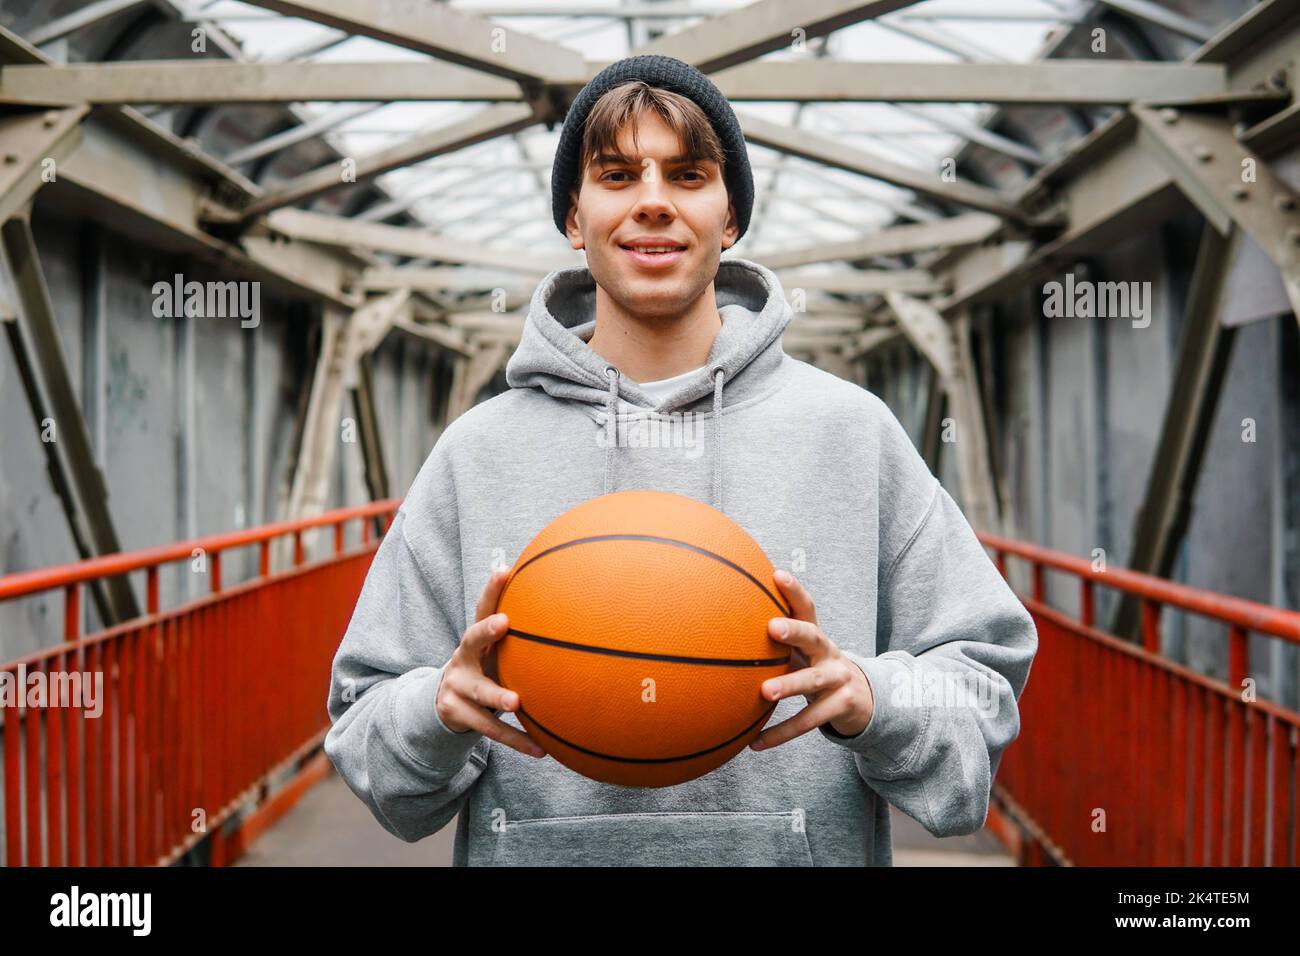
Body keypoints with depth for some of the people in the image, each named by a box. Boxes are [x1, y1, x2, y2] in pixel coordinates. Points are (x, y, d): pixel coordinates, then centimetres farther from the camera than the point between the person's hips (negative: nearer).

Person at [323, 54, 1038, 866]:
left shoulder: (850, 431, -4)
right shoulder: (478, 453, -3)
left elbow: (983, 685, -4)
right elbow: (366, 731, 0)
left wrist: (871, 701, -22)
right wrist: (436, 714, -20)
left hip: (811, 846, 0)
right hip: (527, 846, 1)